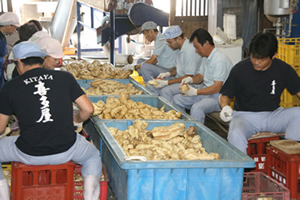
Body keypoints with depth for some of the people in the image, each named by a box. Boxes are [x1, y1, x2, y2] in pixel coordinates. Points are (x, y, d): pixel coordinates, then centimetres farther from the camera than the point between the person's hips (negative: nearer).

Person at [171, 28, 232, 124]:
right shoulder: (205, 57, 10)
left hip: (218, 96, -10)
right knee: (177, 99, 4)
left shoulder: (220, 60, -21)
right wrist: (191, 79, -1)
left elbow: (217, 88, -23)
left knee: (197, 108, -36)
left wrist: (196, 92, -23)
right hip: (206, 91, 10)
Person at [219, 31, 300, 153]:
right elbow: (225, 95, 4)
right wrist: (225, 107, -20)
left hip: (273, 114, 3)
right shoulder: (240, 69, -6)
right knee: (235, 134, -36)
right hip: (245, 115, -2)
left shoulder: (283, 69, -1)